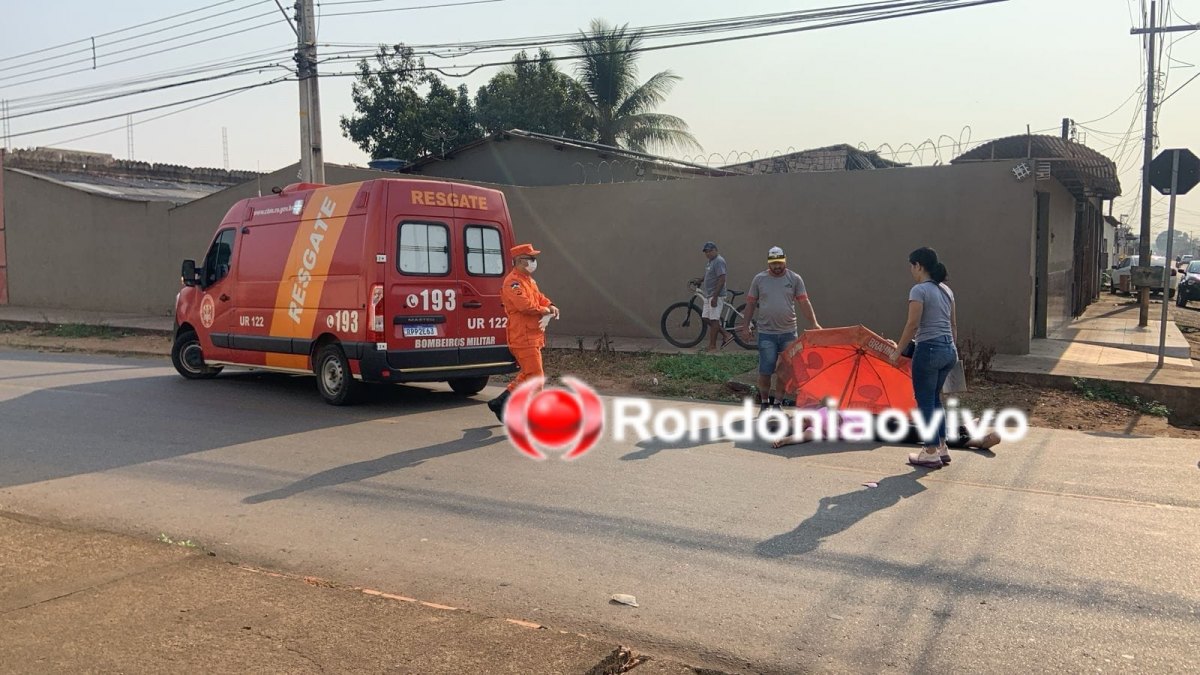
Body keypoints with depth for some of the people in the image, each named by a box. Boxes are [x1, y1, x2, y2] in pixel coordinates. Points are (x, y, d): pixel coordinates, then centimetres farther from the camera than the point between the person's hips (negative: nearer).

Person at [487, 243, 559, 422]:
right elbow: (524, 304, -26)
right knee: (535, 376, -7)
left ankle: (500, 403, 24)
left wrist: (550, 306, 0)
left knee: (527, 375, 17)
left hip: (533, 336, 10)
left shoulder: (529, 280, 20)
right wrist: (544, 310, -13)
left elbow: (539, 297, 22)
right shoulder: (513, 281, -14)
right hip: (523, 337, -10)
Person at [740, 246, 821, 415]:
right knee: (765, 371, 0)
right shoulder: (759, 279, 3)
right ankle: (764, 402, 15)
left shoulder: (794, 279, 3)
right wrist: (746, 325, 5)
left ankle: (777, 402, 19)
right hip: (766, 333, -1)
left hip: (788, 332, 1)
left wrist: (814, 323, -10)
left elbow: (804, 303, 0)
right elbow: (751, 303, 9)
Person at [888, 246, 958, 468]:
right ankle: (942, 448, 23)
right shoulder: (946, 290, 12)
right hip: (949, 350, 8)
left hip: (929, 350, -8)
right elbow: (953, 324, 15)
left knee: (925, 402, 3)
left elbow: (912, 324, -16)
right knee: (935, 398, 19)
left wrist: (898, 350, -9)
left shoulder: (919, 290, -12)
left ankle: (931, 453, 8)